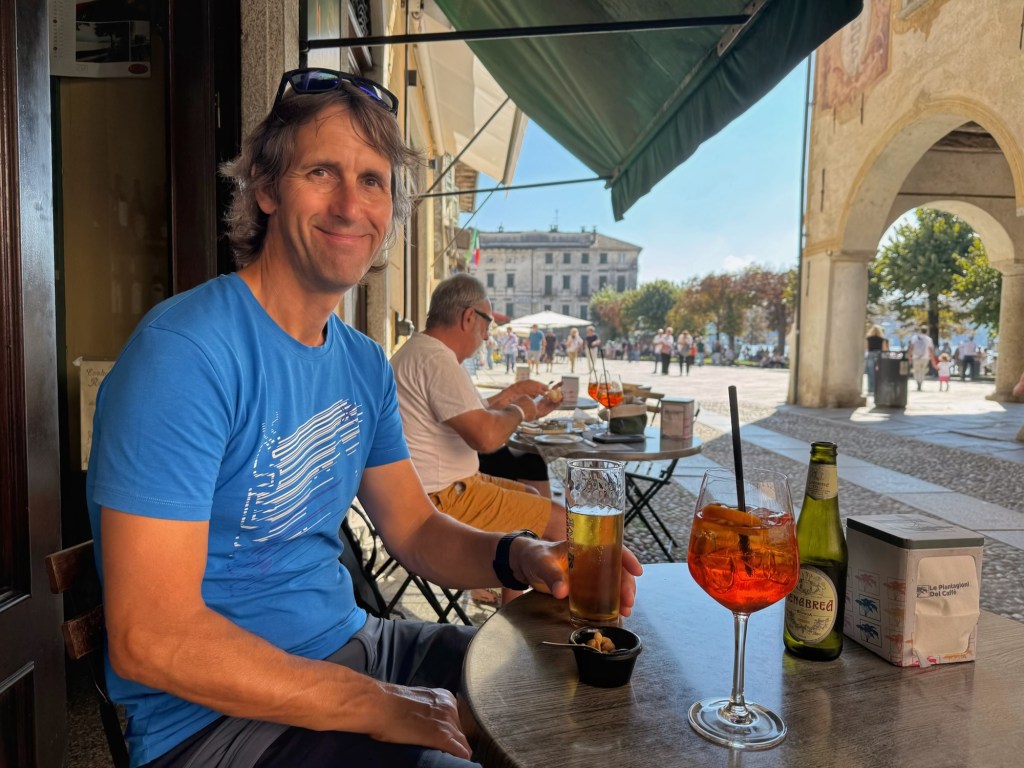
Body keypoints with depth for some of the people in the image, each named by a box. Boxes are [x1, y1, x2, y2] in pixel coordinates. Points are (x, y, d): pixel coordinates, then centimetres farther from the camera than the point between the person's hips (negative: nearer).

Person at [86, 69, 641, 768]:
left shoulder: (365, 363, 3)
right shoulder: (184, 352, -22)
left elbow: (415, 529, 7)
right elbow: (149, 638, -24)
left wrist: (519, 558, -13)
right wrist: (378, 708, -20)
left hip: (348, 644, 7)